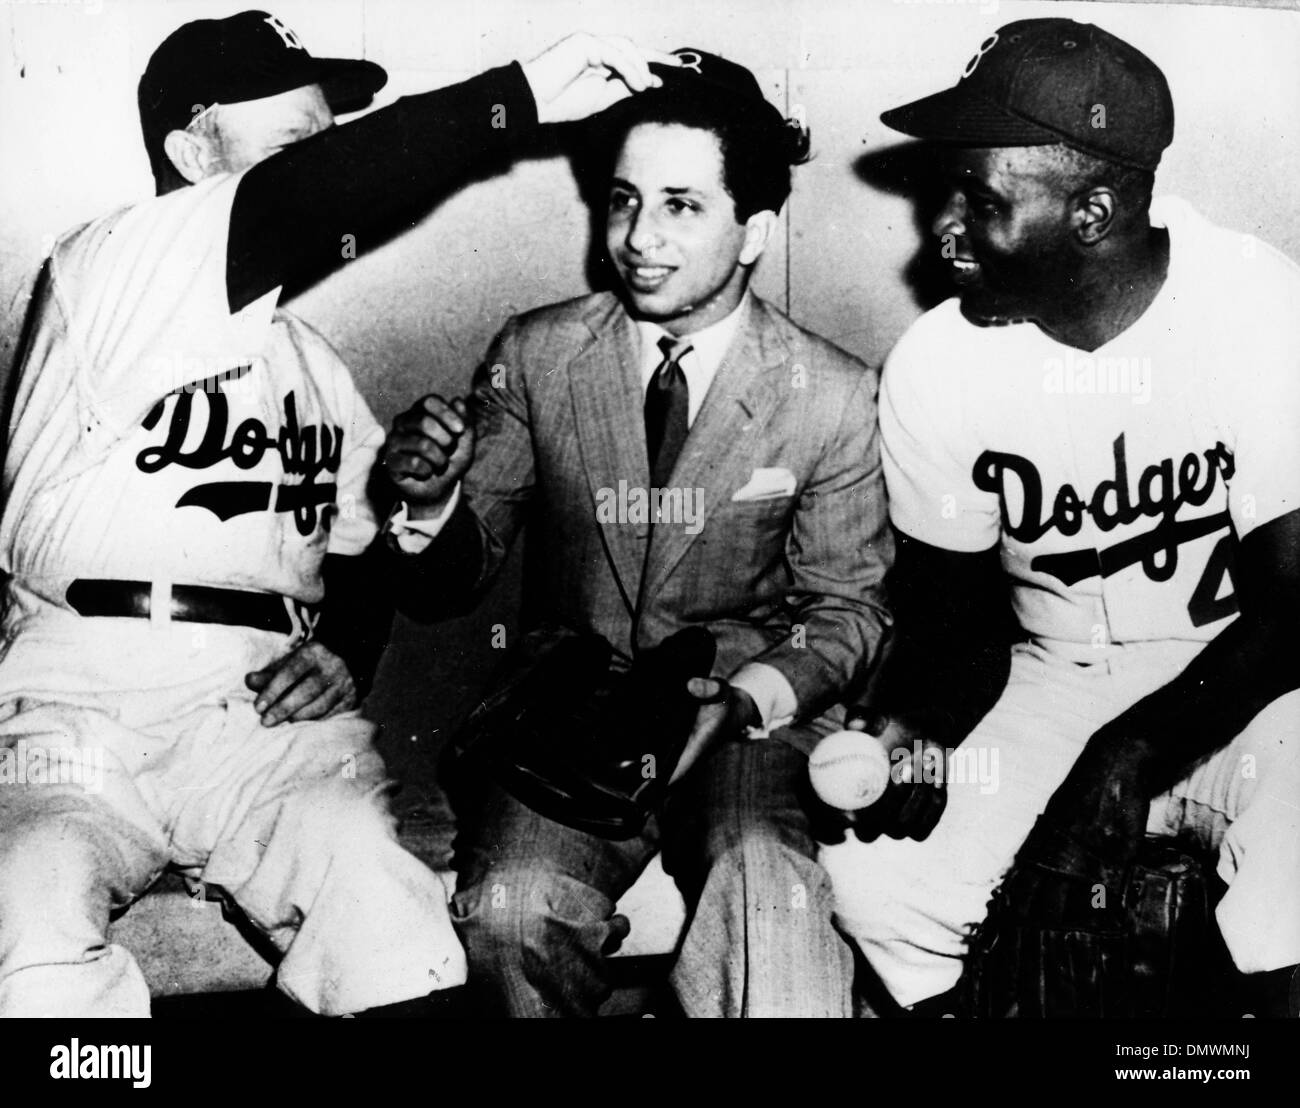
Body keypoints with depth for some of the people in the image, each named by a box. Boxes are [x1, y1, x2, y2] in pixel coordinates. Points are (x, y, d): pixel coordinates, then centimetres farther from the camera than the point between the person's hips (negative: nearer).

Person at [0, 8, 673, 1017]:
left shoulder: (313, 365, 23)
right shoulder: (105, 274, 0)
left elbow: (363, 557, 27)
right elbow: (305, 202, -18)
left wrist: (343, 653, 4)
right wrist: (521, 96, -16)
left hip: (268, 719, 5)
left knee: (391, 933, -24)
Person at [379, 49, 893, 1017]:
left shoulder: (832, 397, -2)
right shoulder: (534, 357, 2)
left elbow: (848, 608, 7)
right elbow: (446, 591, 6)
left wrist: (749, 697, -14)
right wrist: (431, 499, -18)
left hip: (757, 713, -1)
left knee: (769, 901, -33)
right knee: (513, 910, -25)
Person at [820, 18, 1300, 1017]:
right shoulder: (934, 368, -11)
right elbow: (947, 609, 1)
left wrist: (1141, 748, -23)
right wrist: (899, 727, -18)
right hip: (1053, 679, 3)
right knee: (869, 875, -19)